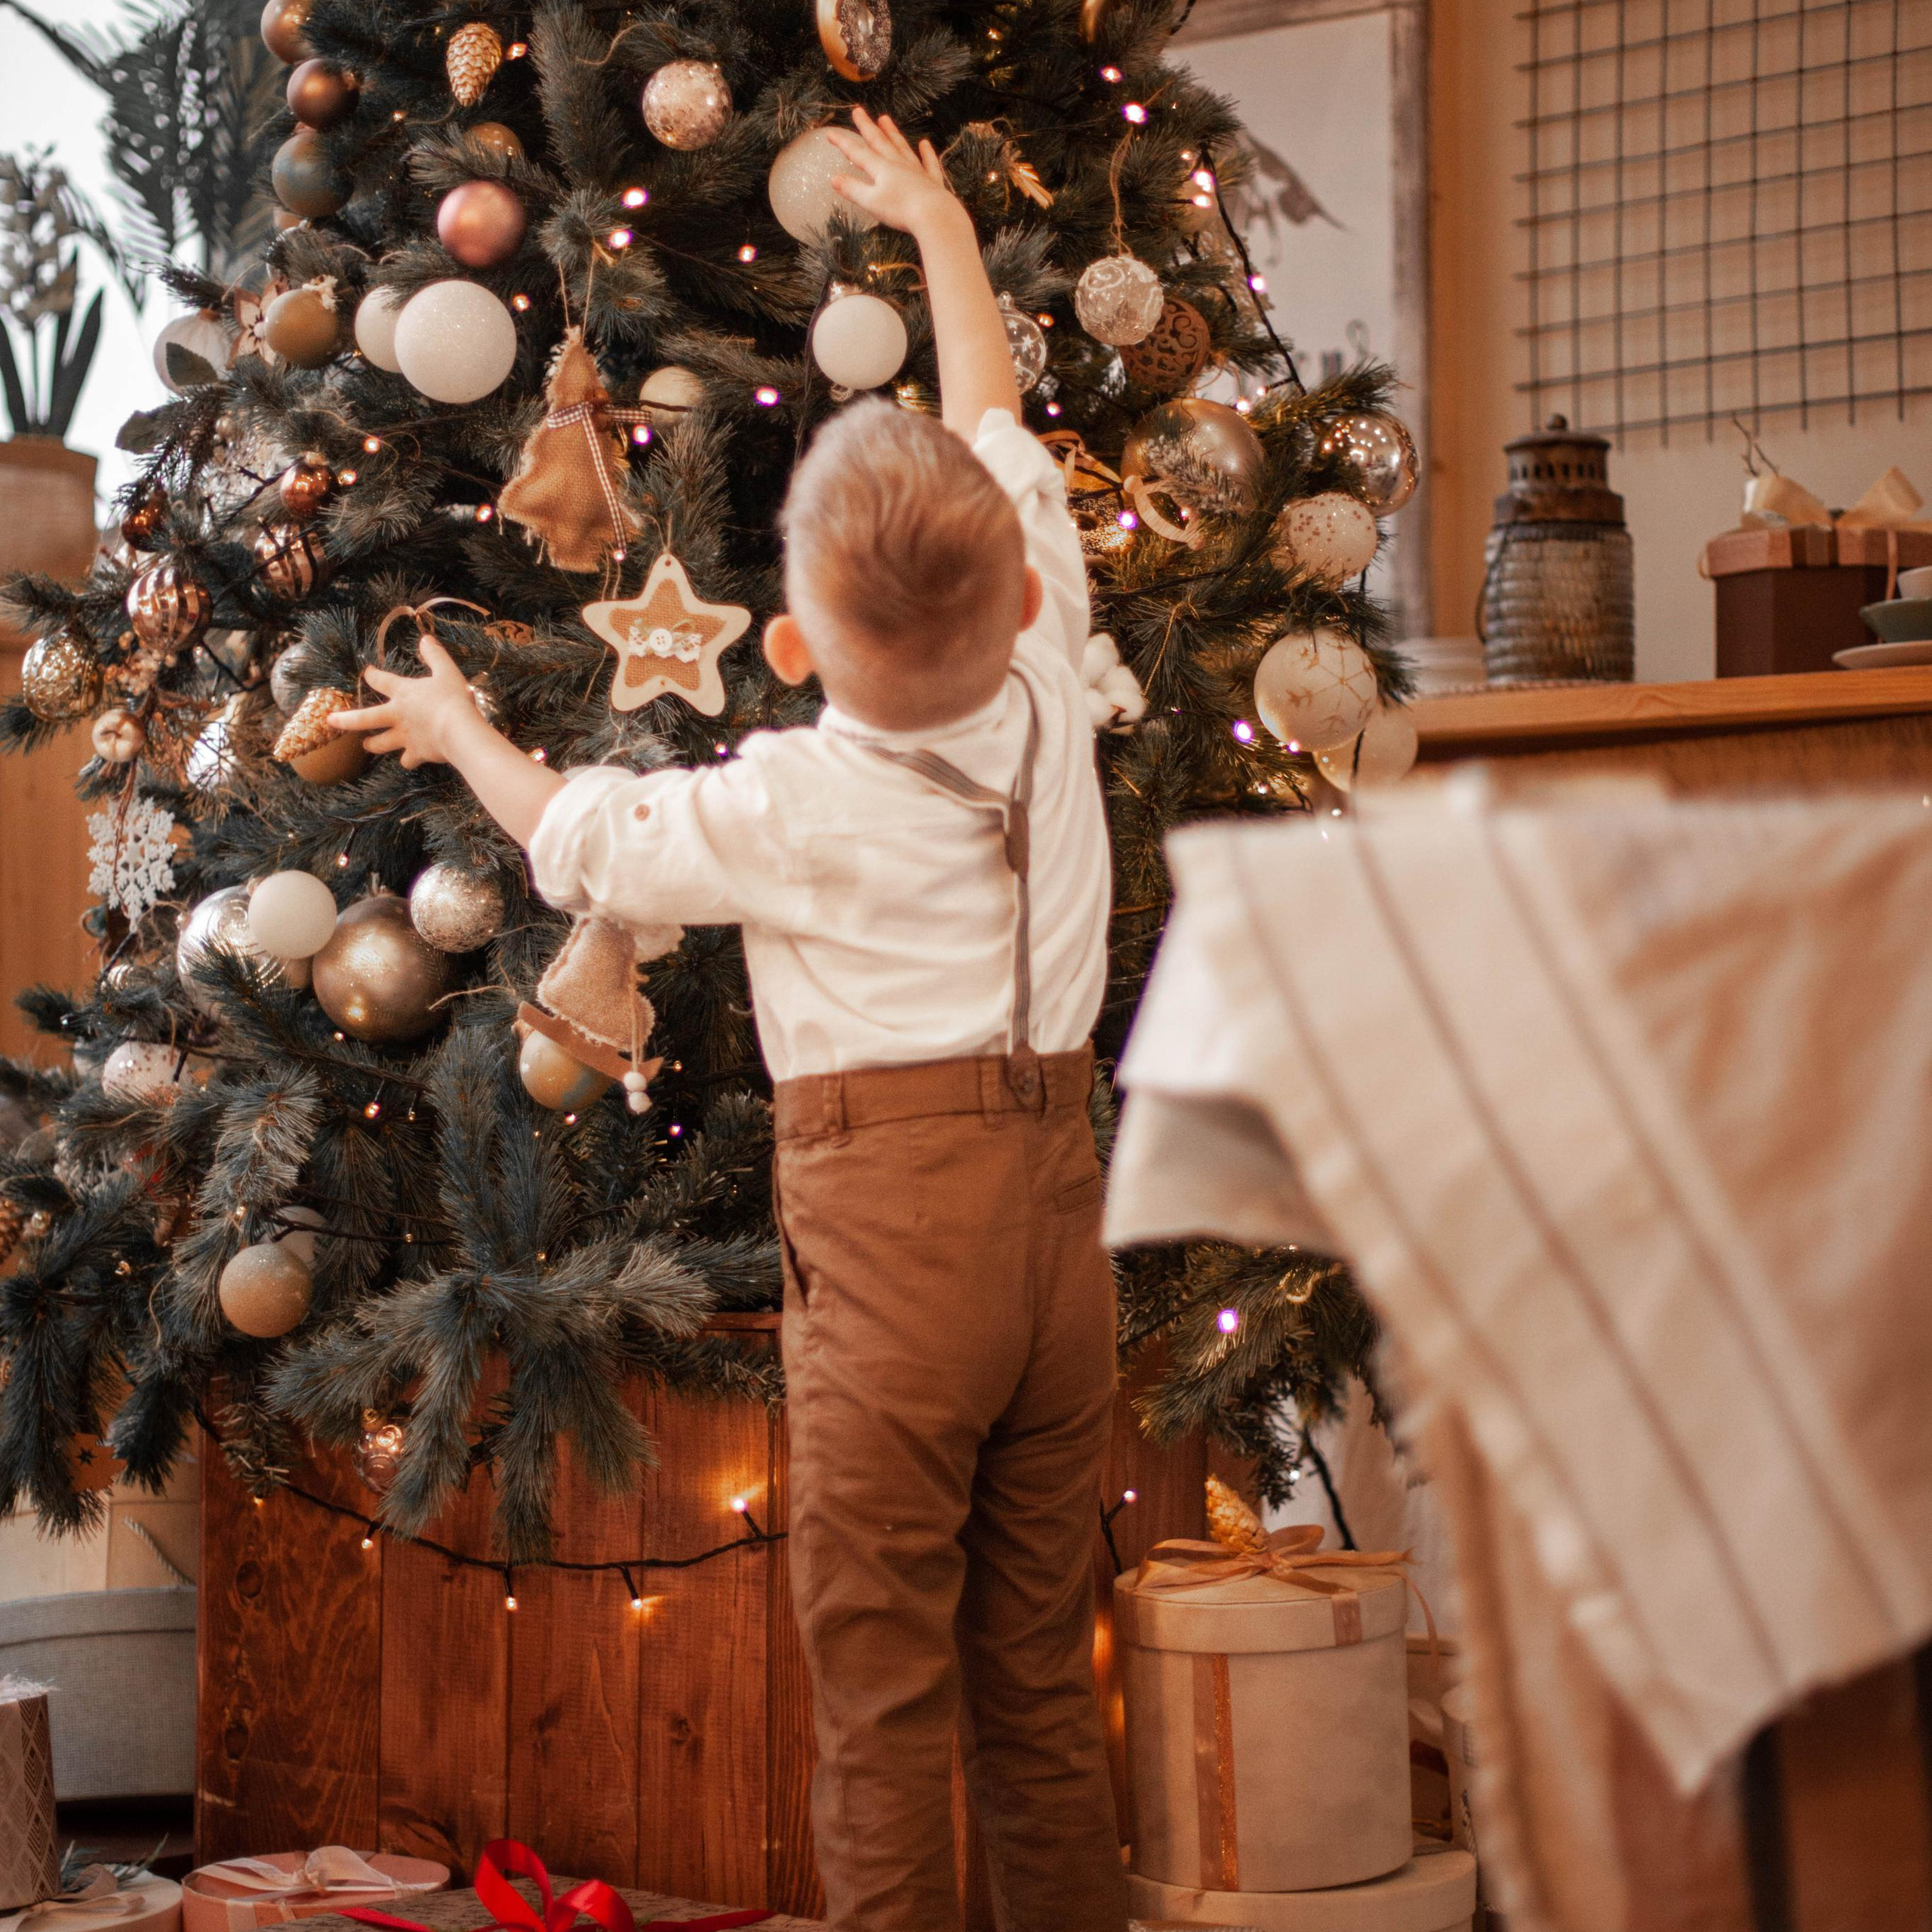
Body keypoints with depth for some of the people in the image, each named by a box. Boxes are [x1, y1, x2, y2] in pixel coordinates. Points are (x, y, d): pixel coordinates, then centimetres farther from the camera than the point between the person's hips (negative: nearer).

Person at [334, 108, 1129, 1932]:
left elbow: (585, 840, 10)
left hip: (892, 1235, -5)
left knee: (882, 1690, 2)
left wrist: (461, 734, 29)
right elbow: (1005, 443, 17)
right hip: (1060, 1221, 6)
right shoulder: (1048, 691, 1)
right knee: (1039, 1677, 14)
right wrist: (939, 225, 31)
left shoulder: (795, 802, -9)